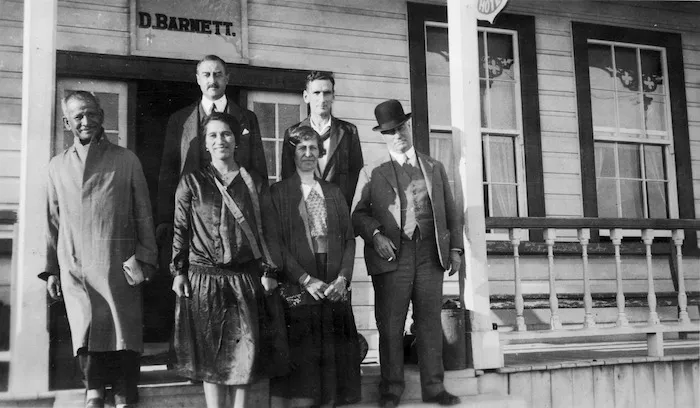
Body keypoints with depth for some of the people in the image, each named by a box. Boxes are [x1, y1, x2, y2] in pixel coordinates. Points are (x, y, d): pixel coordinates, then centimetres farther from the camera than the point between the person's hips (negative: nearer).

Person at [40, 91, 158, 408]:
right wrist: (51, 269, 11)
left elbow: (143, 215, 6)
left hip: (119, 264, -1)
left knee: (124, 333, 0)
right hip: (75, 268, 1)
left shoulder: (127, 161, 7)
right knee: (86, 331, -4)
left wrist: (145, 259, 0)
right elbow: (53, 220, 15)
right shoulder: (57, 166, 13)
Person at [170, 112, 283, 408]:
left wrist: (269, 271, 2)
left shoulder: (254, 183, 8)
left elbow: (268, 230, 8)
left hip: (245, 279, 1)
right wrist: (178, 272, -1)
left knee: (244, 353, 2)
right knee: (211, 355, 3)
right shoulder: (191, 183, 5)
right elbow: (180, 230, 5)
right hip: (204, 279, -1)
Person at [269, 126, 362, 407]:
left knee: (333, 358, 2)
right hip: (297, 288, -3)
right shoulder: (278, 192, 4)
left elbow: (349, 238, 11)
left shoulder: (334, 192, 16)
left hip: (334, 288, 4)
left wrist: (343, 277, -4)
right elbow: (276, 242, -5)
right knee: (300, 360, -5)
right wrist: (305, 279, -13)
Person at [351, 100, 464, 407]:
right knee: (390, 325, 0)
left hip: (430, 254, 2)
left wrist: (455, 248, 7)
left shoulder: (435, 168, 16)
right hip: (392, 255, -2)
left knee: (429, 321, 5)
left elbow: (451, 212, 16)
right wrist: (375, 235, -14)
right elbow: (358, 213, 3)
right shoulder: (372, 173, 8)